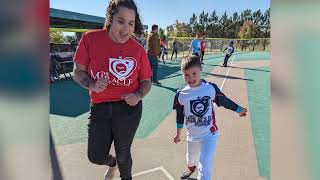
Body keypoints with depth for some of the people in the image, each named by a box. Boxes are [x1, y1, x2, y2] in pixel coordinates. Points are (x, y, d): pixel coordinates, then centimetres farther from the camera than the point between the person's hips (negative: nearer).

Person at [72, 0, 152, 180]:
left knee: (123, 153, 15)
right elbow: (78, 72, 0)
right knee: (96, 156, 12)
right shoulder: (90, 39, -7)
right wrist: (92, 85, -19)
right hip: (99, 108, 1)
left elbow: (146, 81, 4)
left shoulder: (138, 49, -6)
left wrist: (138, 96, -16)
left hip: (129, 109, -1)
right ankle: (112, 163, 52)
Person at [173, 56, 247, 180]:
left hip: (210, 134, -2)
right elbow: (179, 116, 1)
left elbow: (223, 101, 2)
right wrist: (178, 134, 10)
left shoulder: (211, 88, -15)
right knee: (191, 159, 26)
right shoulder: (181, 95, -13)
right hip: (192, 135, 3)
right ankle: (191, 169, 61)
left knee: (205, 164, -6)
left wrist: (239, 109, 12)